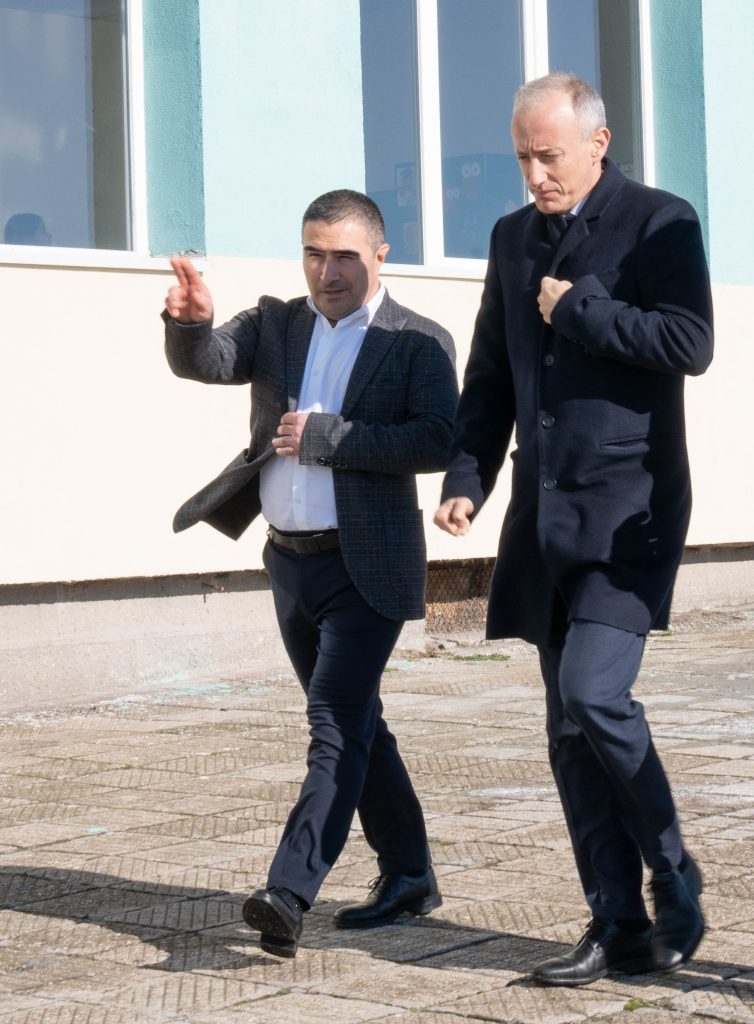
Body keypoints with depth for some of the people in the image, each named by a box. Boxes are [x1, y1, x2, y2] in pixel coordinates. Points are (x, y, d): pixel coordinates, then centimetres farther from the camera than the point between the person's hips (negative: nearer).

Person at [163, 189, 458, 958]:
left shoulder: (418, 343, -4)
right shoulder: (277, 326, 10)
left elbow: (439, 440, -17)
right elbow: (204, 362, -6)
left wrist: (324, 437, -20)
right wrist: (189, 321, -29)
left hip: (365, 568, -6)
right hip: (290, 562, 6)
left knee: (336, 722, -14)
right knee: (354, 724, 14)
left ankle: (288, 895, -21)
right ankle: (408, 876, 26)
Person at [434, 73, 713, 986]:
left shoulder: (659, 223, -3)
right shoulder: (514, 236, 16)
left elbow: (690, 344, -17)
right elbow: (490, 374, 18)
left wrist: (577, 310, -11)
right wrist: (467, 479, 5)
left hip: (629, 505, -6)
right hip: (546, 511, 7)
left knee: (595, 695, -18)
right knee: (571, 728, 4)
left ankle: (673, 879, 3)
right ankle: (619, 927, 11)